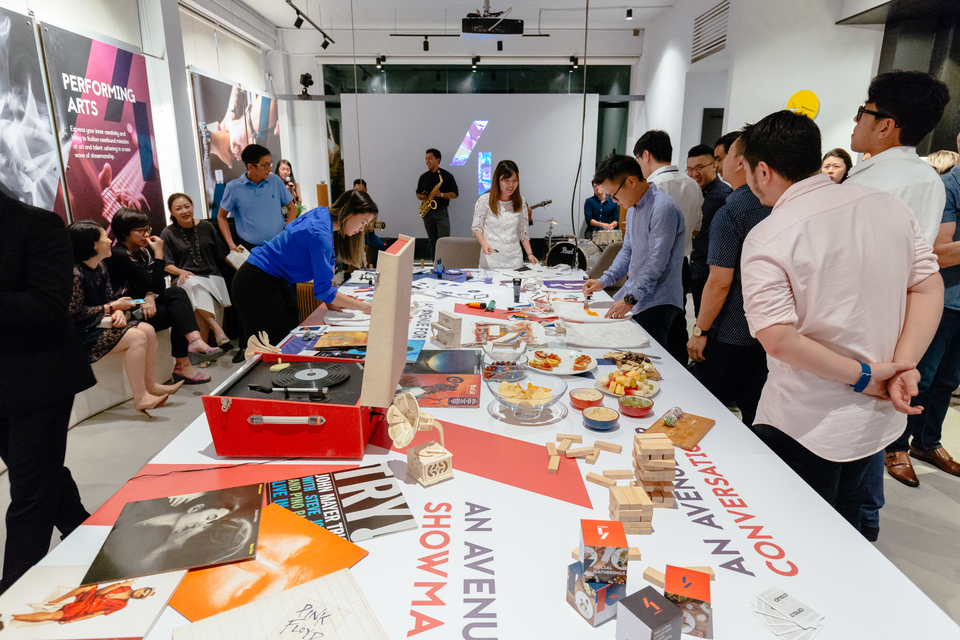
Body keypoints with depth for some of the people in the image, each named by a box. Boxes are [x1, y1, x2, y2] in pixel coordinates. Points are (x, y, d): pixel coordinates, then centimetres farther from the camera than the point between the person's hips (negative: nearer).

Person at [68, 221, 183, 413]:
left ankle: (151, 386, 3)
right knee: (137, 337, -22)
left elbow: (109, 298, 13)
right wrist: (112, 307, -15)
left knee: (148, 330, -1)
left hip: (98, 323, 10)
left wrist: (118, 311, -11)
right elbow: (76, 314, -22)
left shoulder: (100, 267, 9)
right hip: (82, 333, -10)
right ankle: (140, 398, -18)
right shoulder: (75, 274, -22)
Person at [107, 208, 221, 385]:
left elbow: (159, 285, 2)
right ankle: (182, 366, -17)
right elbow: (155, 285, -21)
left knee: (178, 293, -17)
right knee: (177, 313, -19)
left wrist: (150, 296, -20)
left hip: (142, 304, 7)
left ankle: (194, 341, -29)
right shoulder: (118, 255, -17)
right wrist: (158, 254, -18)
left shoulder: (143, 250, 9)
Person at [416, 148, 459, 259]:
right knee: (432, 241, 8)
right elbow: (418, 193, 20)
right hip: (427, 212, 4)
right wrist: (421, 197, -3)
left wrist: (441, 194, -16)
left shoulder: (447, 176, 0)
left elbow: (455, 194, -2)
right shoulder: (423, 177, 13)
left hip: (441, 212, -4)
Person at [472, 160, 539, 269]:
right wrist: (484, 244, -18)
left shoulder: (521, 202, 4)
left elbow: (523, 232, 9)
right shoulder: (484, 200, -5)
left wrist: (530, 254, -1)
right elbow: (476, 227, 0)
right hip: (491, 257, -2)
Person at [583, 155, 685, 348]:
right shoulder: (633, 208, 14)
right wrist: (604, 280, 9)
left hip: (656, 303, -9)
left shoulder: (663, 207, -18)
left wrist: (630, 299, -21)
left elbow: (657, 261, -22)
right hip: (633, 296, 9)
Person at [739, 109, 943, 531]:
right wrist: (904, 367, -6)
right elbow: (929, 288, 1)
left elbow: (778, 339, -26)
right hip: (878, 418, 7)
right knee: (843, 531, 27)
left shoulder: (767, 239, -19)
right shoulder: (889, 207, 0)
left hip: (807, 427, -6)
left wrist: (861, 376, -15)